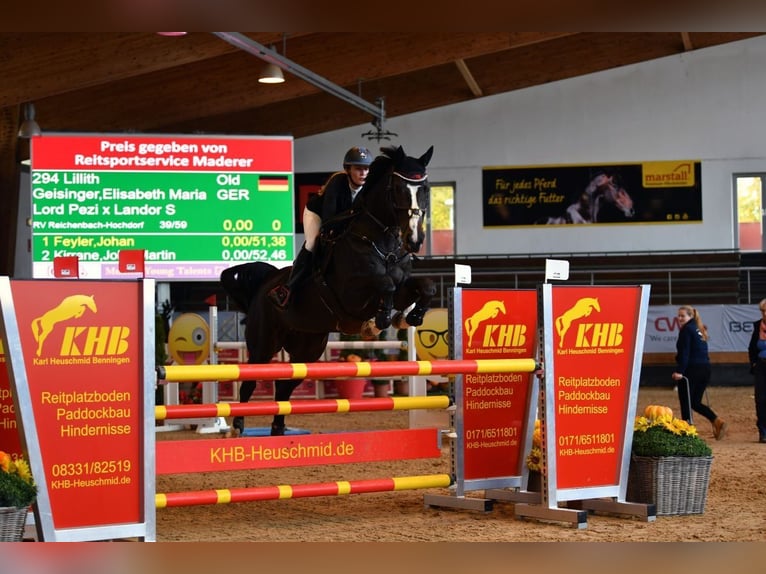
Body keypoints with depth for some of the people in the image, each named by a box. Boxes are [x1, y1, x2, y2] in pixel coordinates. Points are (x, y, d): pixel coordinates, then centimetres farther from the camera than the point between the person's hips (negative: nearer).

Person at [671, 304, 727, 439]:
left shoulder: (686, 330, -7)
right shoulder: (699, 330, 19)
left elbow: (684, 352, -16)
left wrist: (679, 371, -20)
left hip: (692, 369, -9)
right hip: (705, 368, 9)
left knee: (685, 403, -1)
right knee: (695, 402, 14)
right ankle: (718, 422, -3)